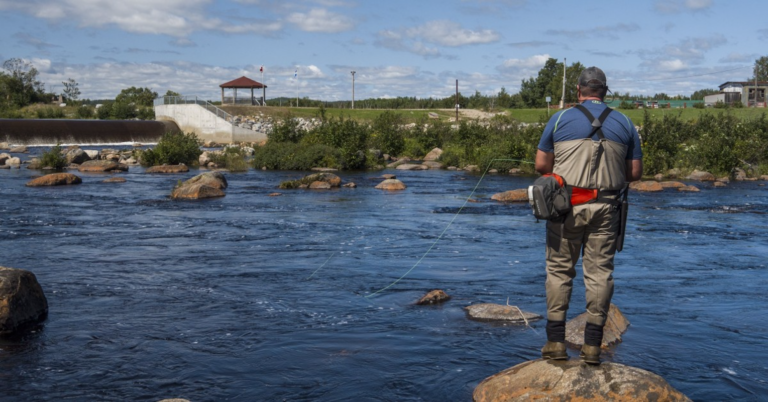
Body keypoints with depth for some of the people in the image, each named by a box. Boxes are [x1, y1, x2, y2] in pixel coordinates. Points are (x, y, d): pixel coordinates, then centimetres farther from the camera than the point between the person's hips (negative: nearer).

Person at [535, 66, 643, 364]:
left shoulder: (560, 119, 0)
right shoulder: (624, 124, 6)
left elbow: (541, 165, 1)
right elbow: (635, 173, 8)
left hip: (566, 206, -1)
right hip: (606, 208, 2)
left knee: (559, 270, 7)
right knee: (600, 272, 6)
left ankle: (556, 341, 7)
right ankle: (592, 345, 8)